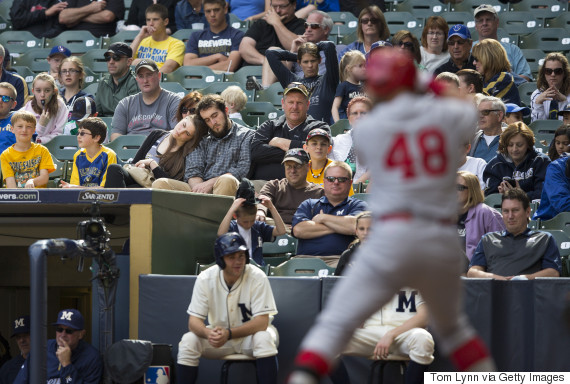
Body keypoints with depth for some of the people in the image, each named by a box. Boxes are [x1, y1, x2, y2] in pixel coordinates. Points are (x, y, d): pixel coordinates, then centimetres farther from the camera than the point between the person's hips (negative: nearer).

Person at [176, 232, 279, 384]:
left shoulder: (257, 277, -21)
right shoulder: (205, 279, -14)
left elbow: (261, 322, -24)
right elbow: (194, 321, -15)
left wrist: (228, 334, -37)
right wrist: (208, 333, -39)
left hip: (250, 332, -2)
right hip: (219, 333, 2)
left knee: (264, 339, -35)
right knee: (188, 341, -23)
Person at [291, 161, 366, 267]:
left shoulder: (357, 205, 18)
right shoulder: (308, 205, 24)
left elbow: (354, 226, -6)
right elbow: (298, 230, 3)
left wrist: (323, 218, 5)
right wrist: (338, 227, 2)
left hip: (338, 258, -2)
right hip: (305, 257, 2)